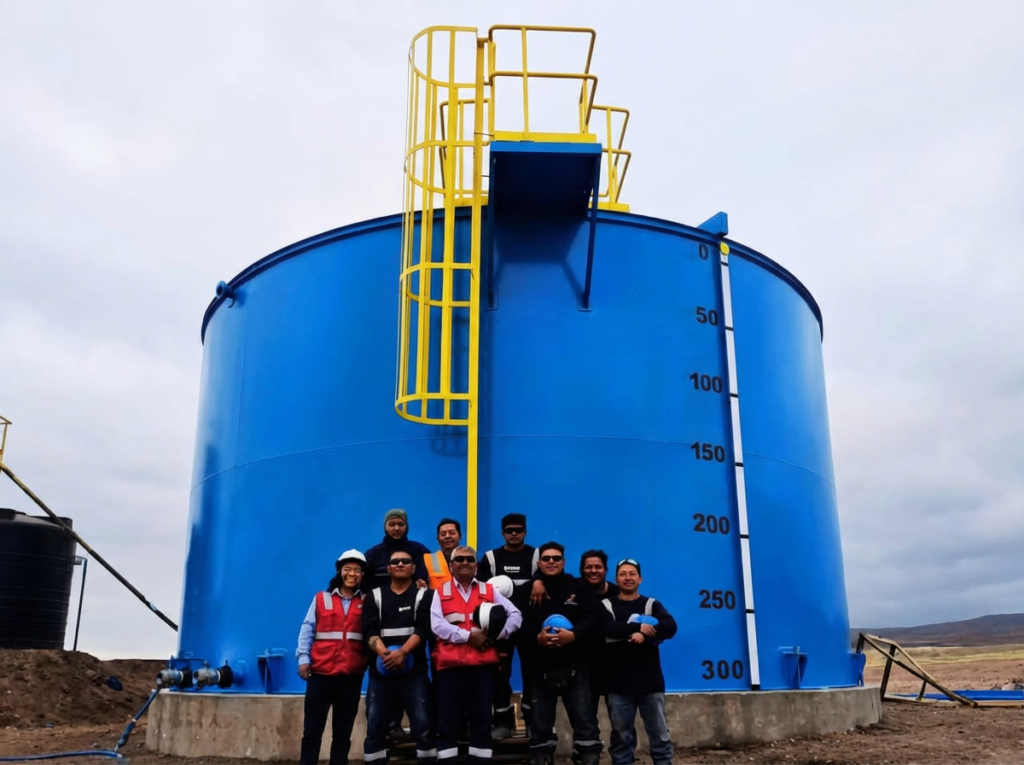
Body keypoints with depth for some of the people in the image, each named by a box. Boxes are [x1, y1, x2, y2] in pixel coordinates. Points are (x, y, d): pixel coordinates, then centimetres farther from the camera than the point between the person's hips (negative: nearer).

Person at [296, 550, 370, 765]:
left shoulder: (366, 602, 8)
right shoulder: (321, 599, 7)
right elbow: (307, 629, 2)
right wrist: (303, 658, -6)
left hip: (351, 675, 1)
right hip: (321, 672, -1)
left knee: (343, 731, 9)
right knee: (312, 729, 1)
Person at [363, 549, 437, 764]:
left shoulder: (423, 595, 7)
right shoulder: (375, 596, 12)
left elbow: (423, 629, -7)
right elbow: (369, 630, -1)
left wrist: (402, 652, -22)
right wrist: (383, 653, -20)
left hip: (415, 672, -2)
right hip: (380, 672, 2)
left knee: (422, 725, -4)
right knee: (375, 727, 4)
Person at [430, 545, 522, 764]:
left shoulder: (489, 591, 12)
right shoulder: (441, 592, 7)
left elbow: (516, 615, 8)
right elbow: (437, 625, -7)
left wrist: (497, 635, -7)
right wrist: (468, 636, -13)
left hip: (483, 664, 2)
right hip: (450, 664, -1)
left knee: (482, 717, 7)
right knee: (448, 718, 3)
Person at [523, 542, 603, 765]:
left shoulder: (579, 587, 5)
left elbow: (592, 618, -5)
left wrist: (573, 635, -22)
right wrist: (536, 637, -21)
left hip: (575, 667, -1)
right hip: (541, 668, 1)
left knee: (585, 718, -2)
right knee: (540, 721, 8)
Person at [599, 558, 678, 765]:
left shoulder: (652, 604, 9)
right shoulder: (606, 606, 6)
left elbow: (670, 627, -9)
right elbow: (610, 629, -14)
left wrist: (644, 636, -20)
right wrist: (639, 628, -13)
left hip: (650, 681, 1)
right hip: (619, 683, -1)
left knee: (659, 735, 5)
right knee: (621, 736, 6)